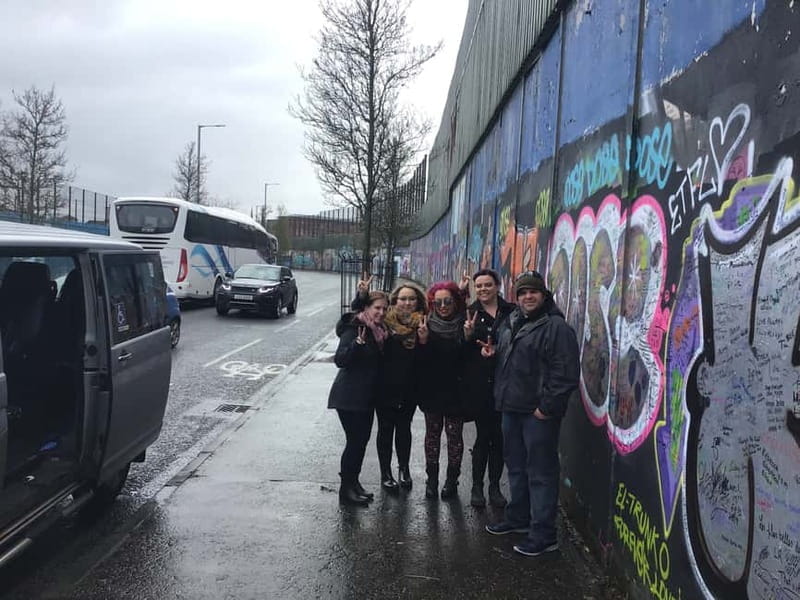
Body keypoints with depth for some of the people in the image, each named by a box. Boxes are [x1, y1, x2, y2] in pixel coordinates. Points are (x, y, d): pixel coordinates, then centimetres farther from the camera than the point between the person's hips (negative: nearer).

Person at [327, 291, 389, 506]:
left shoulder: (379, 331, 9)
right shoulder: (354, 329, -16)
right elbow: (340, 360, -25)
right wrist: (359, 342, -37)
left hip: (367, 396, 8)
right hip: (349, 397, -8)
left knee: (362, 439, 12)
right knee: (355, 440, -5)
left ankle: (353, 482, 25)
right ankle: (346, 489, 7)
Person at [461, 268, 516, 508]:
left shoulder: (512, 311, 4)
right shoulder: (470, 313, 4)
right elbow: (461, 351, 2)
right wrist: (468, 335, -17)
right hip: (478, 384, -1)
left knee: (499, 436, 6)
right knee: (483, 435, 2)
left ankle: (495, 486, 19)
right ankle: (477, 486, 15)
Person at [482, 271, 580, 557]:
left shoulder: (556, 327, -13)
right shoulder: (509, 324, 13)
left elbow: (565, 373, -19)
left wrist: (547, 407, -19)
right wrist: (491, 350, 8)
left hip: (538, 412, -9)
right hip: (511, 408, 9)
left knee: (541, 472, -3)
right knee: (516, 466, 20)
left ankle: (543, 535, 5)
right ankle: (518, 518, 35)